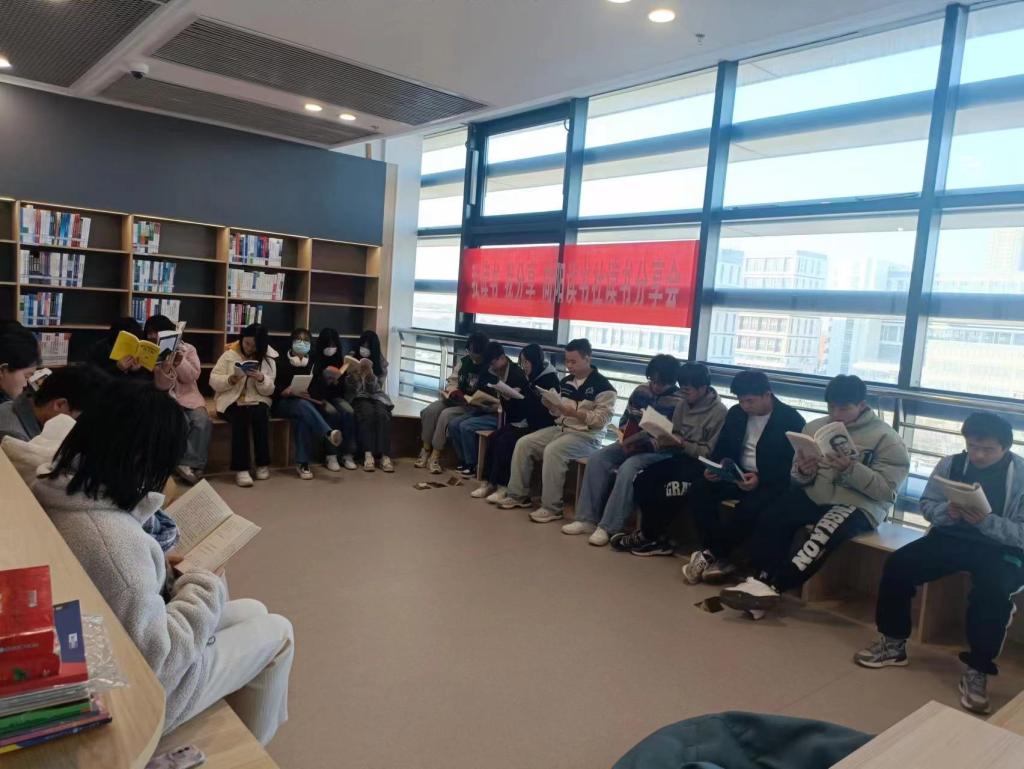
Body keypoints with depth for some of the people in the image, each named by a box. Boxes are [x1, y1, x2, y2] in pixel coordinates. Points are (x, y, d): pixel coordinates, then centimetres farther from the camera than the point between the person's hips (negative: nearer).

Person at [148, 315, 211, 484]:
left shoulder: (187, 349, 5)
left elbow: (193, 376, -6)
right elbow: (161, 386, -7)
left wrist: (180, 361, -20)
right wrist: (165, 366, -25)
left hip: (188, 396, 2)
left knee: (203, 422, -27)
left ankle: (188, 464, -18)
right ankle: (192, 465, -19)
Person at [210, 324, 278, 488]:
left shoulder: (268, 359, 4)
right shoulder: (229, 355, 1)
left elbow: (269, 390, 1)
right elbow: (213, 381, -2)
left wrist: (261, 379, -20)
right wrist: (231, 379, -20)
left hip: (257, 401, 1)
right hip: (231, 400, -1)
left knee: (260, 415, -32)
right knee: (241, 416, -33)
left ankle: (263, 463, -19)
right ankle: (240, 468, -32)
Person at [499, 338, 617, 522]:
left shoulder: (603, 386, -10)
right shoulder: (565, 381, 12)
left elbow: (602, 420, -16)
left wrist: (574, 413, -25)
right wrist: (552, 407, -4)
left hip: (587, 436, -8)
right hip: (560, 428, 8)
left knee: (552, 451, -32)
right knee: (523, 444, -8)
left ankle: (551, 507, -23)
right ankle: (518, 495, 3)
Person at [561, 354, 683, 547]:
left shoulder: (679, 402, -11)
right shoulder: (641, 391, 5)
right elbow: (624, 420, 14)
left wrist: (643, 443, -24)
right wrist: (626, 439, -6)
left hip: (658, 451, -6)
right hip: (631, 443, 6)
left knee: (627, 469, -33)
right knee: (596, 460, -16)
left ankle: (608, 527, -27)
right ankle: (587, 519, -14)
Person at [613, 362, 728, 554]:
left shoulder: (719, 412, -12)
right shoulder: (683, 405, 7)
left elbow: (711, 453, -14)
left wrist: (682, 444, -21)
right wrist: (665, 440, -9)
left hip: (700, 465, -7)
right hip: (680, 458, 7)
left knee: (666, 489, -28)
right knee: (642, 480, -18)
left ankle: (647, 536, -5)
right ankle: (656, 537, -11)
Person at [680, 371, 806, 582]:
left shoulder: (791, 420, -9)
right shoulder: (736, 413, 8)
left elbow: (793, 466, -13)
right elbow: (722, 448, 15)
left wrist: (760, 479, -27)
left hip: (773, 482, -6)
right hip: (738, 475, 6)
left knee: (748, 508, -35)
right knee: (698, 491, -19)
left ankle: (710, 555, -15)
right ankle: (720, 558, -17)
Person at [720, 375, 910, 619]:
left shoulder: (886, 438, -3)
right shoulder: (814, 427, 9)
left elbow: (886, 489, -10)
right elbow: (799, 480, 11)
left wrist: (851, 469, -24)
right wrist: (803, 472, -13)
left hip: (858, 504, -4)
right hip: (813, 495, 4)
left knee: (823, 534, -34)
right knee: (770, 520, -25)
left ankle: (771, 586, -27)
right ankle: (764, 582, -21)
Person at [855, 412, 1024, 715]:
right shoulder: (949, 464, 1)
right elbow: (926, 505, 5)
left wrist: (987, 521, -29)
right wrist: (947, 511, -17)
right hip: (952, 537, 4)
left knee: (993, 590, -35)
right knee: (898, 563, -18)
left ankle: (977, 670, -15)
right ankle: (893, 644, -1)